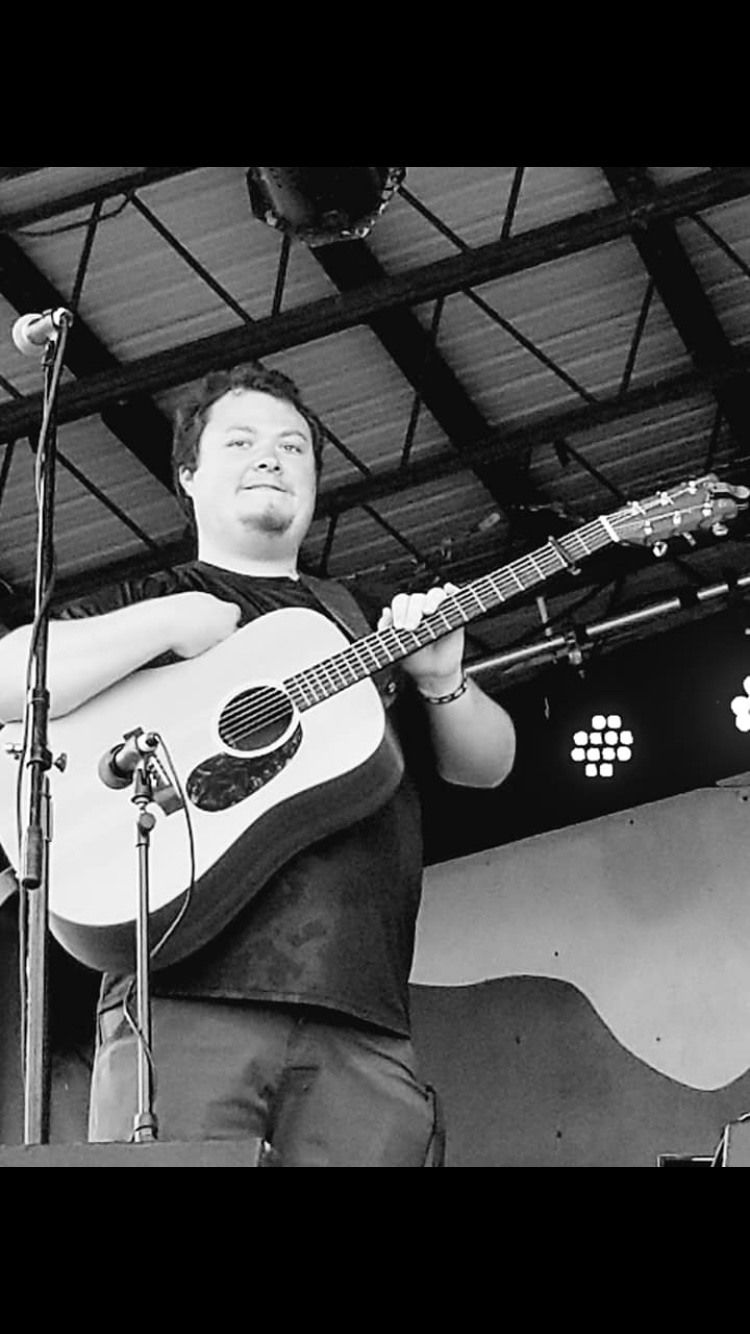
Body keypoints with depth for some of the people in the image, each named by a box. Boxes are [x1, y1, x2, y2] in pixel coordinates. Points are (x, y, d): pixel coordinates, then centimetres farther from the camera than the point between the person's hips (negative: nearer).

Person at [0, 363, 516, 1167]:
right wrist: (171, 623, -4)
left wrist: (442, 679, 4)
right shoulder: (144, 603, 16)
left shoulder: (364, 624, 28)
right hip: (182, 999, -3)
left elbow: (486, 767, 24)